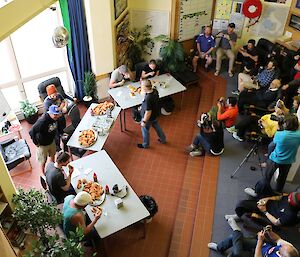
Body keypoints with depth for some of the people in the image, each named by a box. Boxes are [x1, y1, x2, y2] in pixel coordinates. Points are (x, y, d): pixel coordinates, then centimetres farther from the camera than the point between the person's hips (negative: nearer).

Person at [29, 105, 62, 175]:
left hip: (51, 141, 6)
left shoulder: (55, 118, -15)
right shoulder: (42, 121, -37)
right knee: (43, 160, 14)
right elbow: (31, 131, -30)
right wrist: (36, 143, -21)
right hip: (42, 144, -6)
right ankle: (43, 174, 39)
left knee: (52, 155, 28)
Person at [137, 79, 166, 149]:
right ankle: (163, 139, 53)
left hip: (149, 117, -8)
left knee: (145, 130, 19)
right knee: (156, 126, 32)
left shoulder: (148, 99, -41)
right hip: (155, 114, 8)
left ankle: (145, 145, 44)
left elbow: (148, 112, -31)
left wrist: (144, 121, -19)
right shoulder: (155, 91, -16)